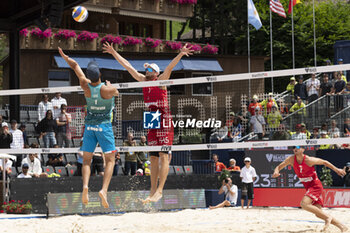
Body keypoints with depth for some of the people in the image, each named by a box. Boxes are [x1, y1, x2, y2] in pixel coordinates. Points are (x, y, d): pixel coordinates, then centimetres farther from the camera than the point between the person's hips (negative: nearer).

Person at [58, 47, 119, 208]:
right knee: (110, 160, 1)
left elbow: (75, 65, 6)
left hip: (89, 126, 3)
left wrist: (65, 56, 19)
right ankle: (104, 189, -19)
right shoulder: (108, 90, -17)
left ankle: (85, 185, -15)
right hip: (105, 126, -3)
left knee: (86, 160, 10)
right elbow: (117, 93, 9)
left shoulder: (85, 86, -9)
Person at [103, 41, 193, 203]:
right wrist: (114, 53, 19)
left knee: (164, 156, -11)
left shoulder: (161, 81, -1)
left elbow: (170, 67, -18)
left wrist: (180, 55, -34)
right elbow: (127, 66, 17)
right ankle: (153, 191, 8)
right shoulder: (143, 80, 13)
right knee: (153, 158, 6)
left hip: (165, 123, -6)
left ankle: (159, 190, -16)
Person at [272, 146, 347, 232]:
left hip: (315, 185, -7)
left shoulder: (309, 160, -19)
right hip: (308, 187, 7)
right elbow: (279, 167, 3)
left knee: (304, 203, -27)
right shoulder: (291, 159, -4)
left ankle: (327, 217, -17)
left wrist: (336, 170, -1)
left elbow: (324, 162, -4)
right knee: (318, 214, 1)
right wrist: (276, 172, -21)